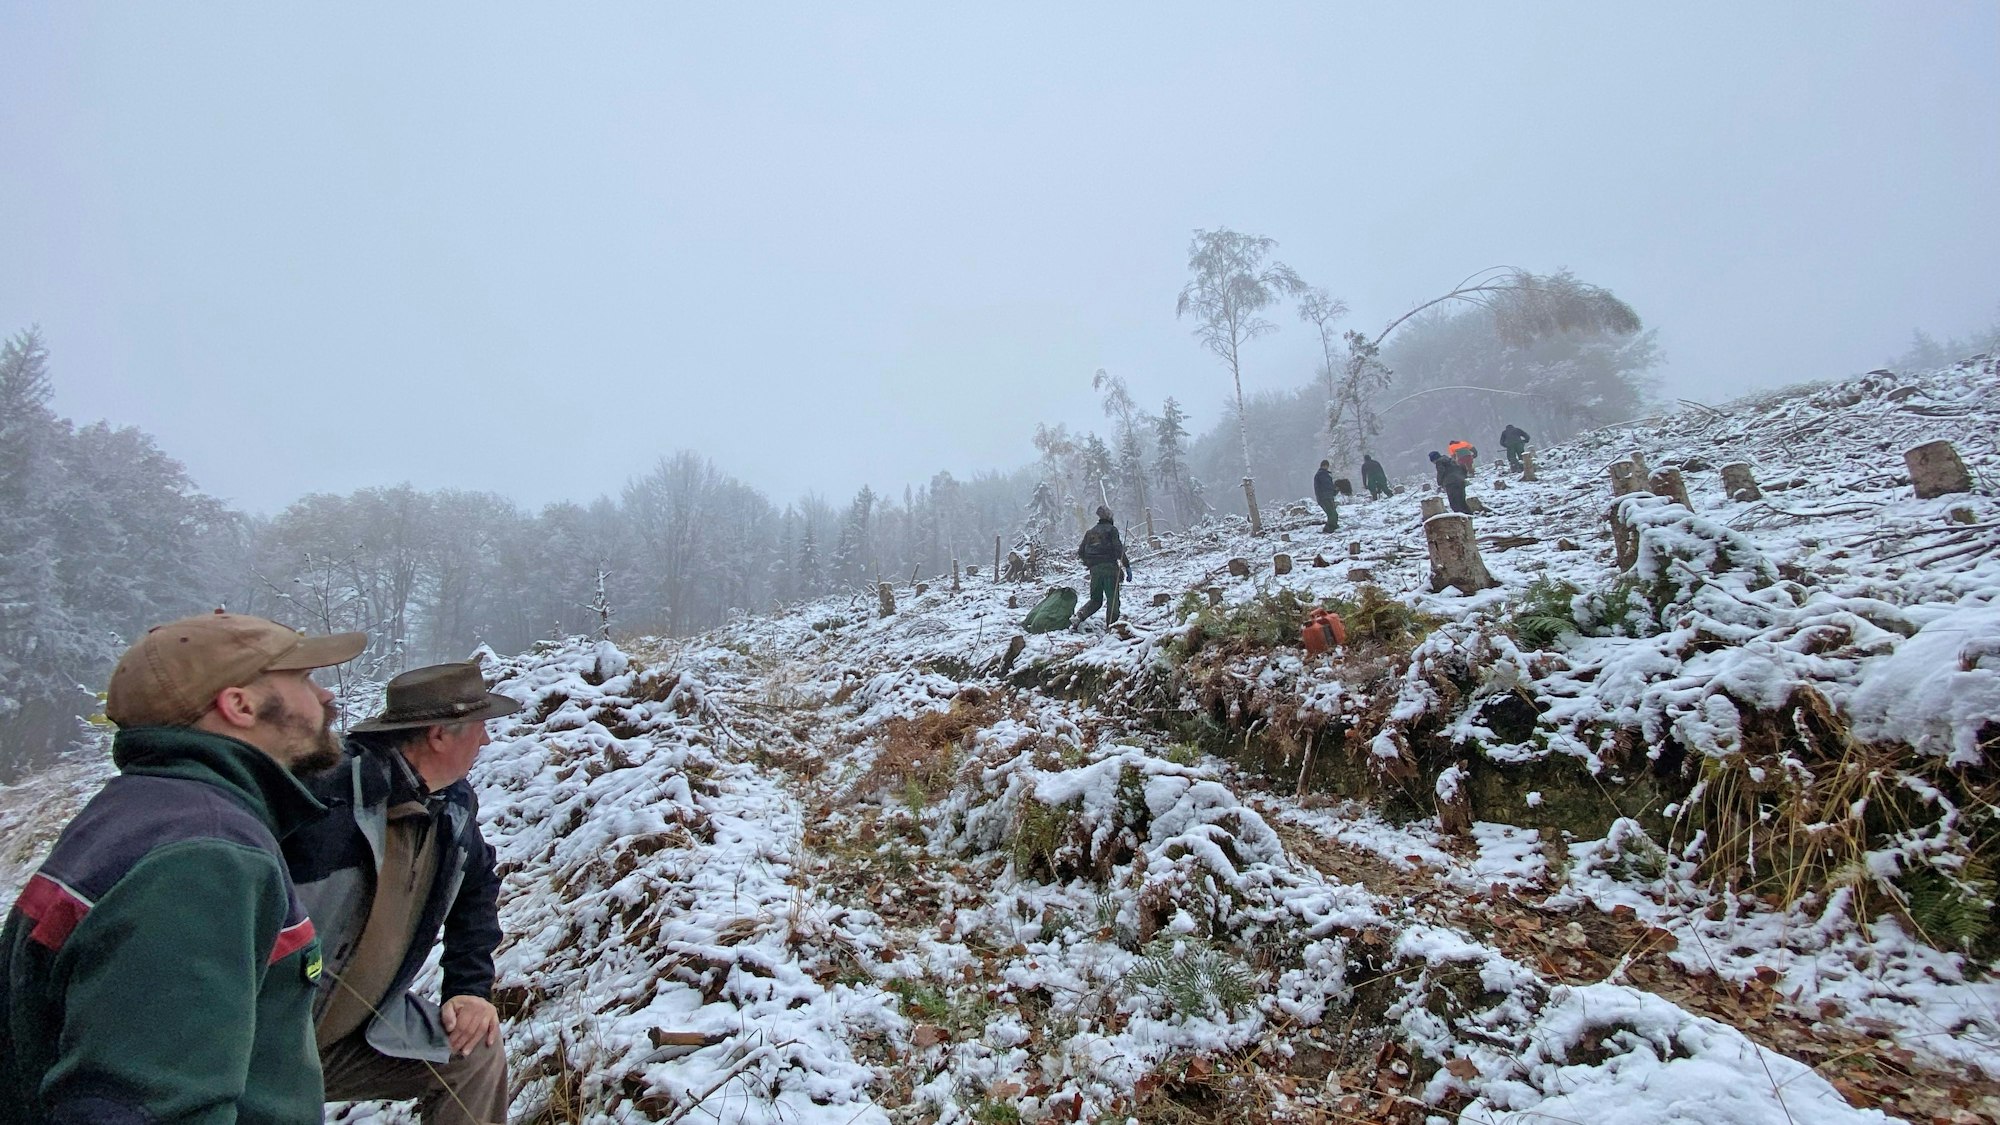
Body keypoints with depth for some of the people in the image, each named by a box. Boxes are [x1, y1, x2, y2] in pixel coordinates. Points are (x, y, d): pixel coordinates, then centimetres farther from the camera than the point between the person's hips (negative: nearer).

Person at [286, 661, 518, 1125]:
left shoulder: (454, 804, -3)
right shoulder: (323, 801, -29)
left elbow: (476, 888, 13)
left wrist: (469, 990, 7)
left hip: (358, 1030, 7)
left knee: (475, 1053, 0)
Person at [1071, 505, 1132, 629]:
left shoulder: (1090, 532, 17)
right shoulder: (1111, 529, 2)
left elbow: (1081, 552, 14)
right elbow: (1118, 549, -10)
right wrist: (1127, 566, -10)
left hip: (1094, 569, 5)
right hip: (1109, 567, -5)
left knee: (1095, 600, 14)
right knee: (1112, 598, -2)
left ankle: (1081, 615, -8)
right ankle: (1111, 624, -12)